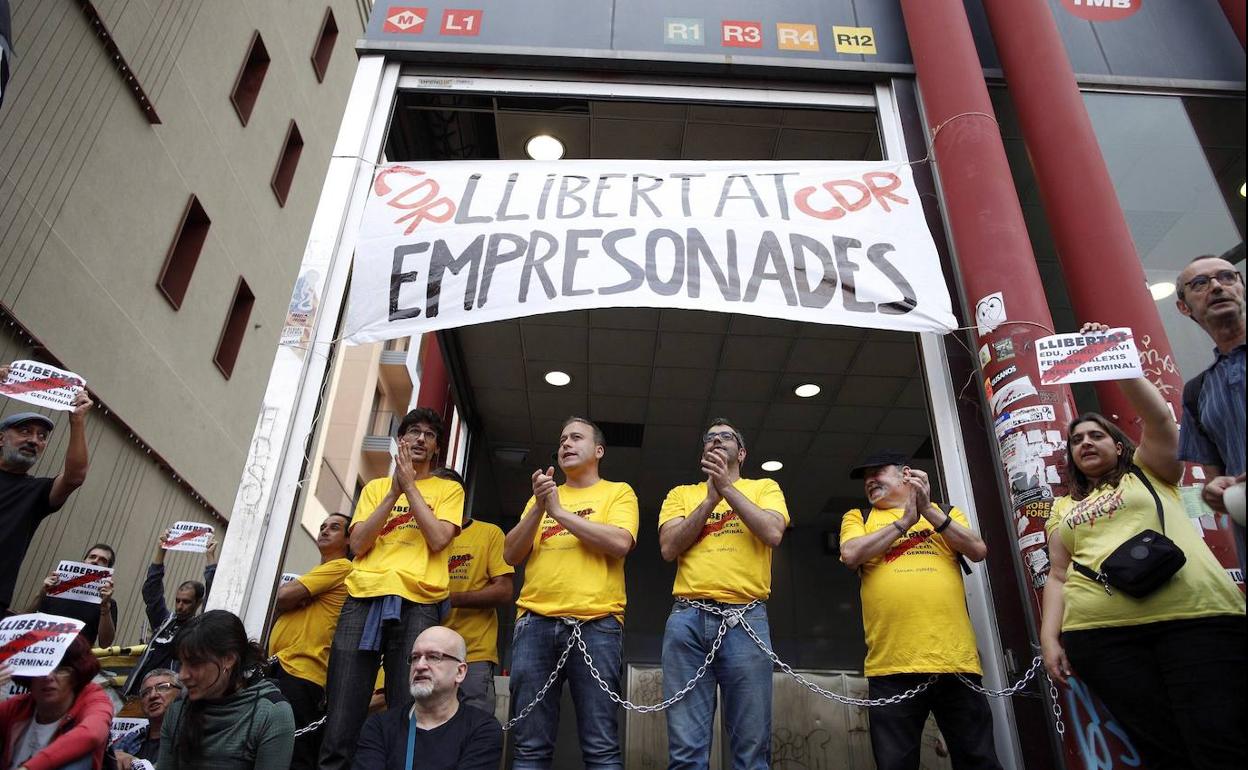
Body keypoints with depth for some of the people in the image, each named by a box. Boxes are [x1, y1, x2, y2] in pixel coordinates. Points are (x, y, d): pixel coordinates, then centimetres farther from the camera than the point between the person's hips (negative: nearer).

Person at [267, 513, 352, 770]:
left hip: (299, 674, -10)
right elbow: (282, 602, 17)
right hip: (281, 668, 10)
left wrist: (294, 594, 9)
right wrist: (299, 596, -2)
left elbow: (284, 595, -12)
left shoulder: (341, 567, -4)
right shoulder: (318, 572, 26)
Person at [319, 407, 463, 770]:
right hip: (363, 598, 2)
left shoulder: (448, 489, 14)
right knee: (341, 718, -4)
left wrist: (410, 486, -2)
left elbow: (438, 539, -3)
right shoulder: (376, 487, 21)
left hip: (417, 602, -2)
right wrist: (394, 491, 0)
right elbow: (358, 544, 7)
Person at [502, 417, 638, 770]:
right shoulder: (541, 496, 21)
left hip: (595, 623, -3)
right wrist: (539, 508, -3)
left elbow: (620, 543, -9)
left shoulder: (618, 492, 11)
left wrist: (559, 511, -6)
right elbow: (511, 554, 12)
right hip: (535, 622, 3)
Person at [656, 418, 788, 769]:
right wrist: (711, 498, -3)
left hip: (746, 618, -1)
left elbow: (773, 533, -4)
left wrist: (728, 487, -5)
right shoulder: (681, 494, 19)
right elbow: (669, 547, 3)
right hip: (687, 618, 1)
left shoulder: (764, 487, 16)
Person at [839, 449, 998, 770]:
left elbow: (978, 551, 2)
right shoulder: (858, 518, 16)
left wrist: (929, 511, -6)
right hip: (892, 664, 0)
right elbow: (851, 555, -4)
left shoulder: (945, 512, 19)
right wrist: (903, 521, -4)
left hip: (955, 659, 1)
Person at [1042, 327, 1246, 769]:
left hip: (1193, 615, -2)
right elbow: (1057, 575, 16)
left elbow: (1158, 417, 0)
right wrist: (1049, 637, 4)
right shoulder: (1063, 507, 22)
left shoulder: (1149, 473, 17)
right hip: (1098, 633, 2)